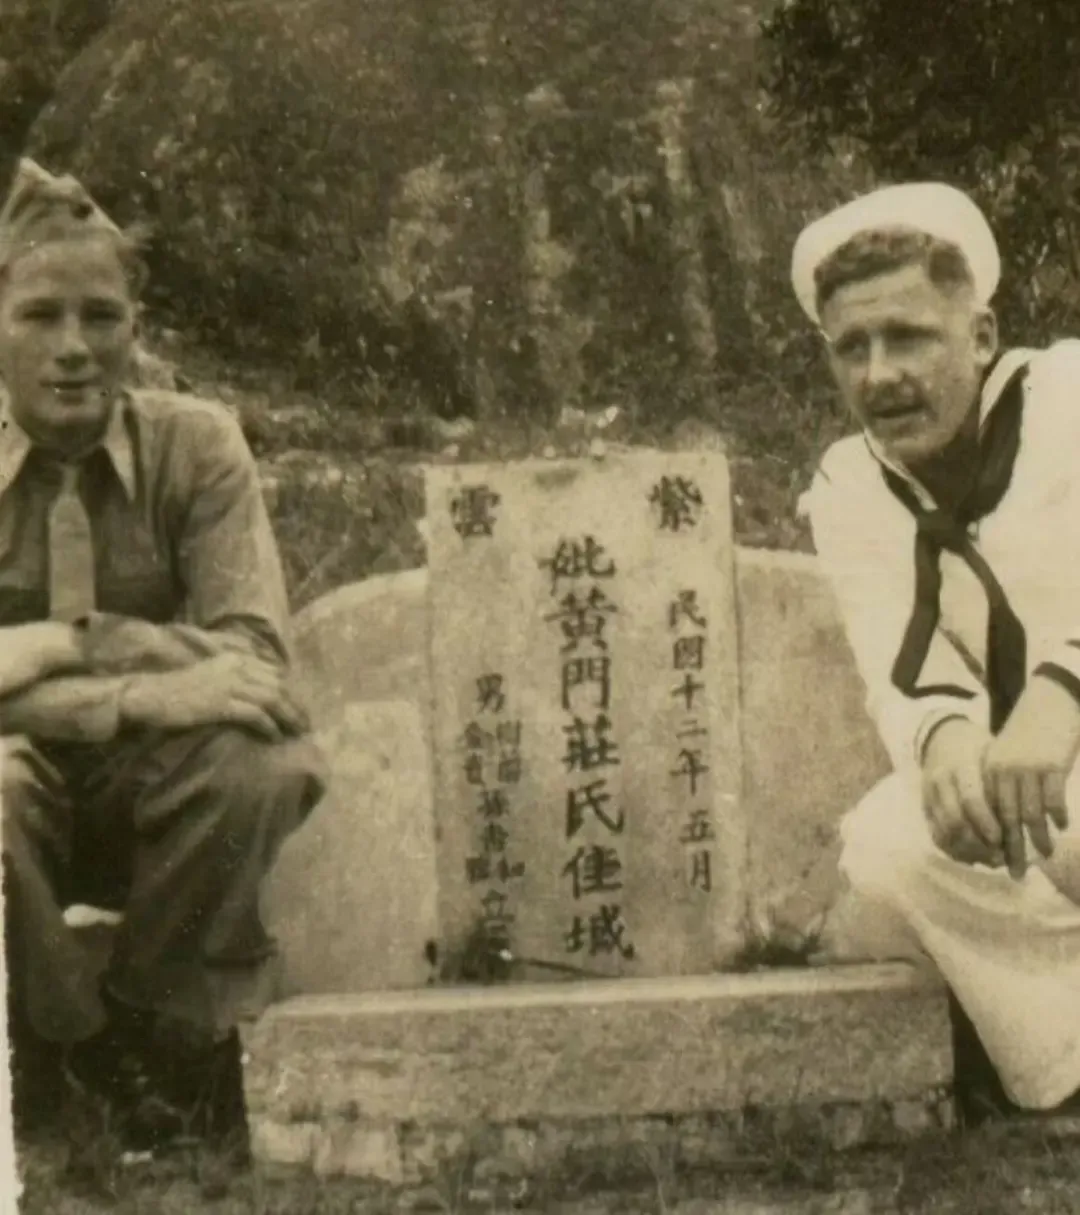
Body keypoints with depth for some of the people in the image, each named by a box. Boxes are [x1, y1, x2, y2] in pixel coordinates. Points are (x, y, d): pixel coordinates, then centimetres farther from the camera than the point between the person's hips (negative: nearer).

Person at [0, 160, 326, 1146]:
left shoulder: (195, 444, -6)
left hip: (157, 799, 1)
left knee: (262, 760, -32)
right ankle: (88, 1057, -7)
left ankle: (157, 1025, -5)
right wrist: (142, 698, -33)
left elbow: (254, 653, -16)